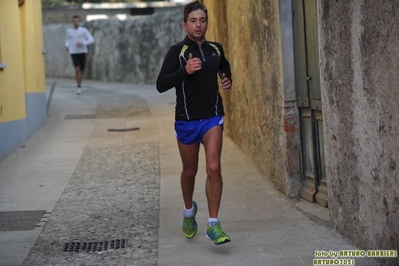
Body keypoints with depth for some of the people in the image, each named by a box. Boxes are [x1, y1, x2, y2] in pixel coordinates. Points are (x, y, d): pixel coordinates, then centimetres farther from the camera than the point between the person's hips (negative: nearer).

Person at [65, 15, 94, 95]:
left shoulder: (84, 30, -2)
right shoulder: (69, 31, 6)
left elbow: (91, 40, -6)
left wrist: (82, 43, -20)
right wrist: (67, 46, 4)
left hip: (82, 52, 0)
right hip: (73, 53, 0)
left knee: (81, 70, 9)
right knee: (77, 69, -18)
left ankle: (79, 82, 40)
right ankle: (79, 87, -10)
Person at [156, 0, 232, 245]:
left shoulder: (216, 49, 5)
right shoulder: (177, 51, -7)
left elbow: (225, 68, 28)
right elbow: (161, 85, -15)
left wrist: (228, 81, 8)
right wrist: (185, 71, -26)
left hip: (212, 117, 1)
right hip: (186, 120, -1)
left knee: (214, 168, -14)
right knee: (190, 170, 13)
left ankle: (214, 225, -9)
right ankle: (189, 210, 41)